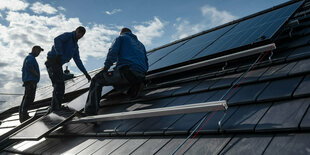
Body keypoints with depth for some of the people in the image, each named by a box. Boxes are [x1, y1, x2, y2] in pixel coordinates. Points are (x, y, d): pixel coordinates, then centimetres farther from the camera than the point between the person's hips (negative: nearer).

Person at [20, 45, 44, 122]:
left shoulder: (29, 57, 26)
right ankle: (24, 115, -17)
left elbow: (23, 69, 33)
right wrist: (36, 74, -20)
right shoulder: (30, 57, -7)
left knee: (27, 98, 10)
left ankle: (22, 116, 14)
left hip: (28, 81, 11)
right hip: (31, 81, -11)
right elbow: (28, 64, -29)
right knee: (29, 97, -14)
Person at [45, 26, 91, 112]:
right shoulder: (68, 35, -1)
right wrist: (60, 54, -31)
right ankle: (58, 106, -22)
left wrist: (85, 73, 15)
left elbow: (78, 61, 22)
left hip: (58, 64, 9)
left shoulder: (75, 46, 22)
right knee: (59, 84, -19)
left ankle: (53, 108, 12)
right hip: (52, 62, -9)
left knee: (58, 87, 7)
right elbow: (57, 40, -22)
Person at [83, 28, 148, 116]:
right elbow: (146, 66, 29)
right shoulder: (140, 44, 34)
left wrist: (105, 68, 3)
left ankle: (90, 112, -13)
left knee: (97, 80, 2)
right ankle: (134, 87, 5)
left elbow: (112, 53, -2)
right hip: (141, 77, 7)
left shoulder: (121, 38, 17)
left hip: (126, 72, -6)